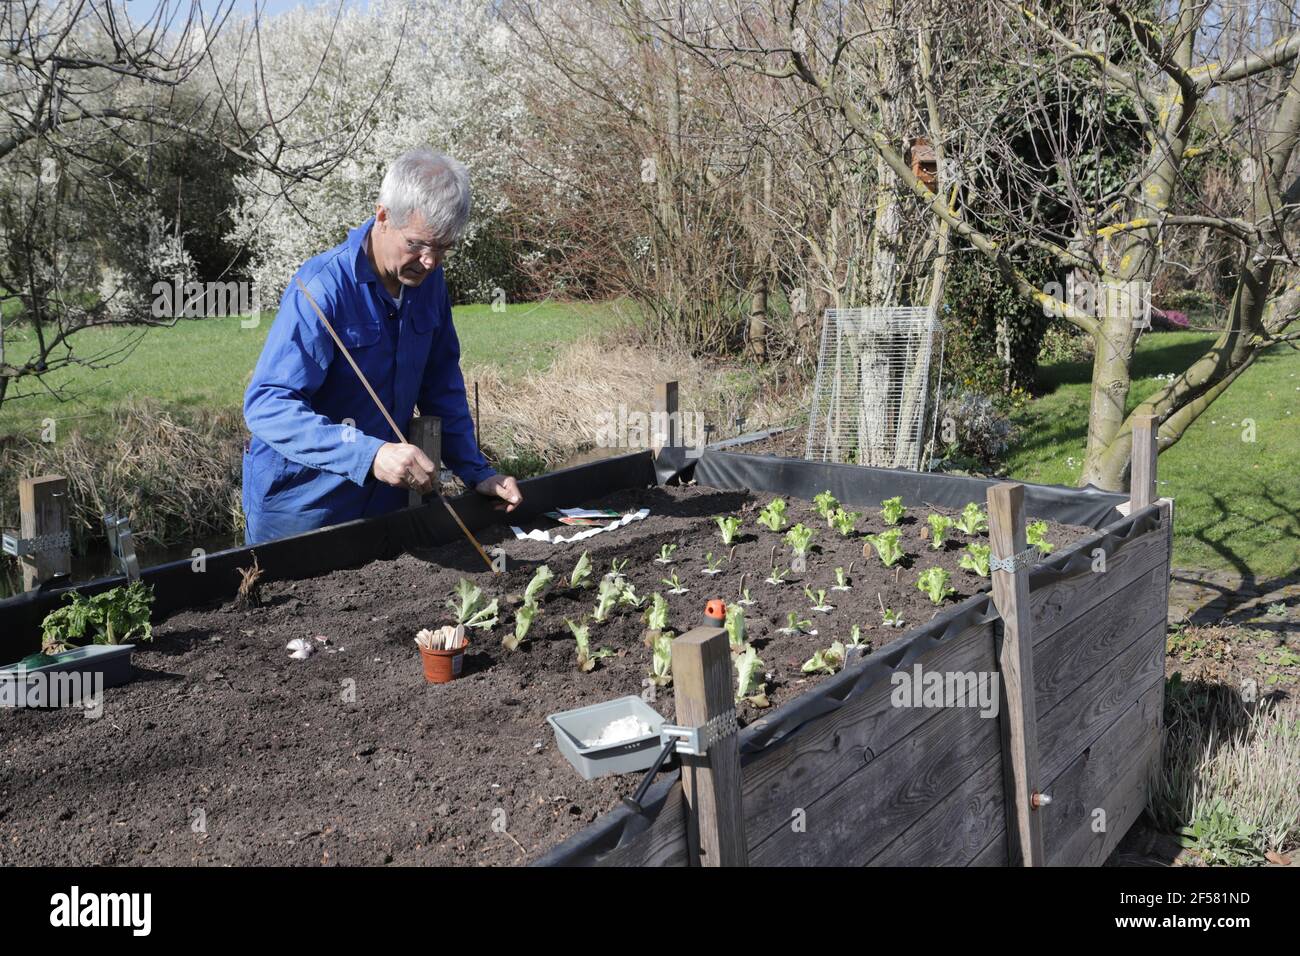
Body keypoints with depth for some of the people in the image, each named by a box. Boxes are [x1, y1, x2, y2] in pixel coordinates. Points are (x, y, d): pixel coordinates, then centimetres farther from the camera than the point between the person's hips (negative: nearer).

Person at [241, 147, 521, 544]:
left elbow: (442, 387, 6)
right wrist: (369, 454, -43)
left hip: (383, 496, 6)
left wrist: (476, 472, -3)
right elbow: (268, 405, -31)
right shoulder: (323, 287, -24)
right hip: (301, 503, -6)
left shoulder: (429, 280, -3)